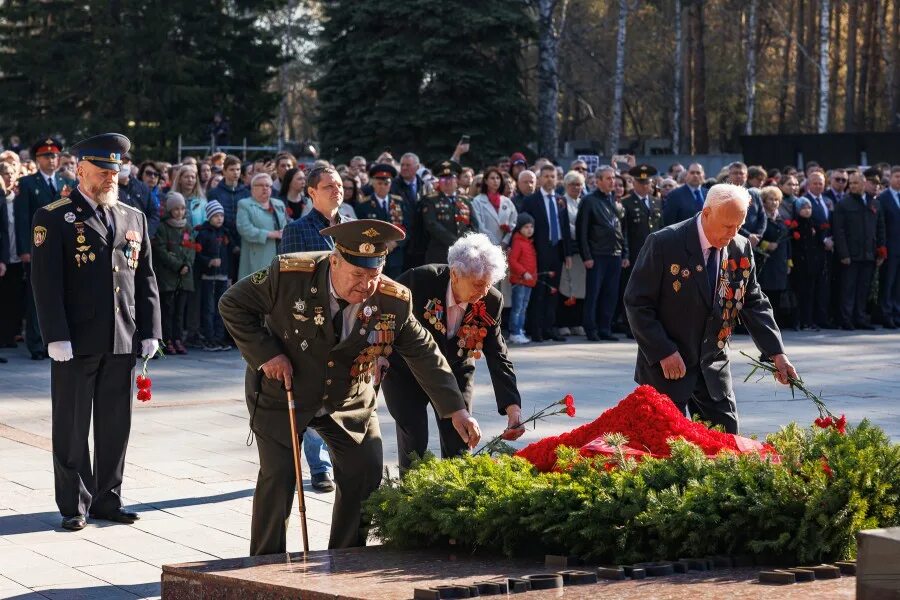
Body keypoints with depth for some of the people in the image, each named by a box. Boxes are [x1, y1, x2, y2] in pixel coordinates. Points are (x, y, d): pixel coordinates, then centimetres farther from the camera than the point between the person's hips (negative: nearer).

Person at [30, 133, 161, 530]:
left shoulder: (134, 218, 13)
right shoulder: (54, 218, -2)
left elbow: (145, 278, 14)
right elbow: (46, 282, -8)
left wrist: (149, 331, 6)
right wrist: (56, 336, -15)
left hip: (122, 340, 5)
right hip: (76, 341, -4)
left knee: (116, 425, 9)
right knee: (72, 426, 3)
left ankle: (108, 498, 20)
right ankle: (75, 505, 11)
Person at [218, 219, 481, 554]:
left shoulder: (393, 301, -17)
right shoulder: (289, 275, -24)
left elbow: (424, 353, -5)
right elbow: (233, 305, -13)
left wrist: (456, 410, -10)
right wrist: (265, 353, -22)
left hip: (349, 402, 3)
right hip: (282, 394, -3)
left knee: (366, 474, -2)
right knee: (278, 477, -5)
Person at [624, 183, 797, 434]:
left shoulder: (741, 249, 0)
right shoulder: (664, 244, -15)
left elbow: (754, 303, 8)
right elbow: (637, 302, -13)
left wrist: (776, 353, -2)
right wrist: (663, 352, -19)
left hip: (713, 365, 5)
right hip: (665, 366, -5)